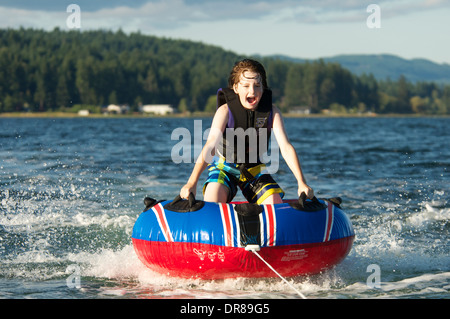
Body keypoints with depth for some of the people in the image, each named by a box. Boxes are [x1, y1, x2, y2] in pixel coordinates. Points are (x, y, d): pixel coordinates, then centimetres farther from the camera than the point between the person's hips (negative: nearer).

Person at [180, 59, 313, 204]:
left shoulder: (271, 111, -12)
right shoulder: (225, 111, -20)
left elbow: (286, 147, -18)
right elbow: (211, 145, -34)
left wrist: (302, 183, -31)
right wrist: (192, 183, -46)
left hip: (254, 170, 3)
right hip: (224, 166, -3)